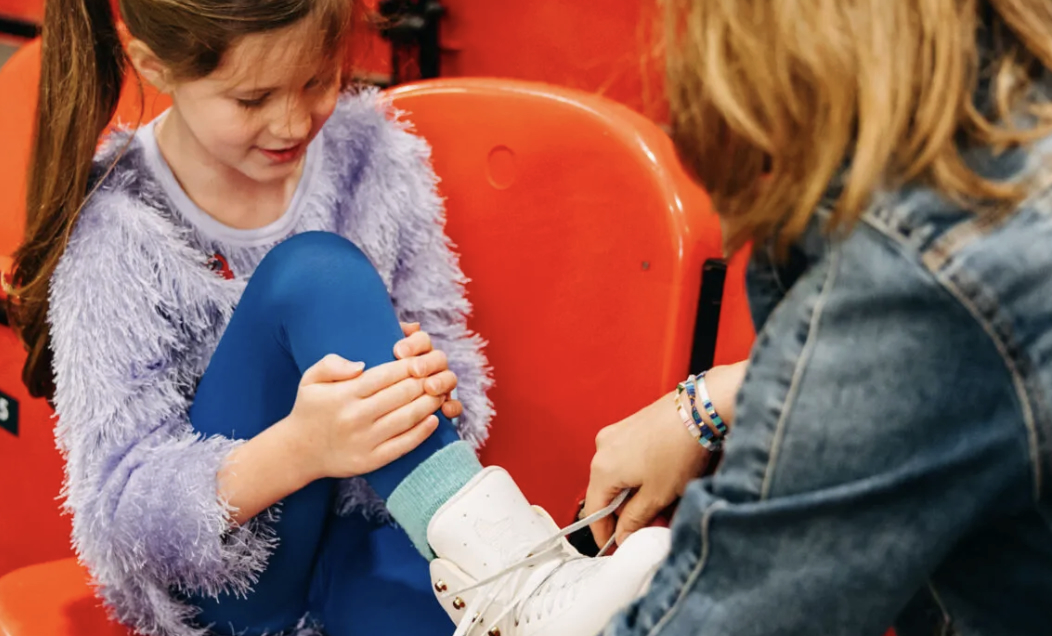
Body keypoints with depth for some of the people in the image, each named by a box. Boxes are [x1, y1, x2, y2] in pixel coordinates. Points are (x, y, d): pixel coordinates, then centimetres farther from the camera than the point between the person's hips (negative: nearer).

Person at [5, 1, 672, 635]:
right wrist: (300, 449, -39)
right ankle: (510, 575, -36)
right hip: (213, 579, -1)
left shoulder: (371, 152, -4)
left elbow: (450, 357, 3)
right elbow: (115, 508, -18)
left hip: (365, 529, 1)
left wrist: (432, 387, -24)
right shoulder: (117, 232, -13)